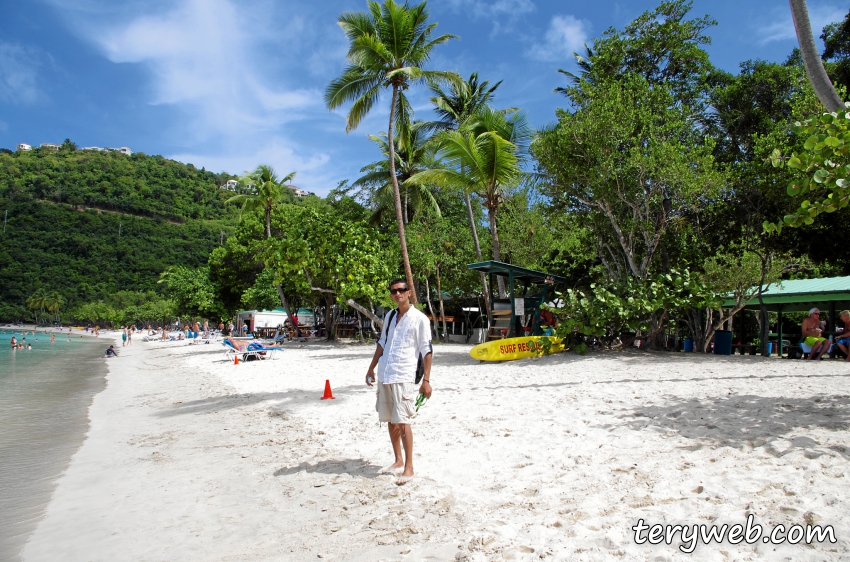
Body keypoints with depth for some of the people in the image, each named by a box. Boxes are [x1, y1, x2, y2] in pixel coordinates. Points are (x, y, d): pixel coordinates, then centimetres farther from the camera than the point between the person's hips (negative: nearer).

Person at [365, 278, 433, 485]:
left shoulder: (419, 319, -7)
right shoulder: (389, 317, 12)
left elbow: (427, 351, -8)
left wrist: (426, 380, -12)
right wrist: (372, 368, 20)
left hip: (404, 377, -6)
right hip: (384, 376, 7)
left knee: (402, 422, -6)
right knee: (391, 421, 14)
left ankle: (409, 467, 6)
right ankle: (398, 460, 28)